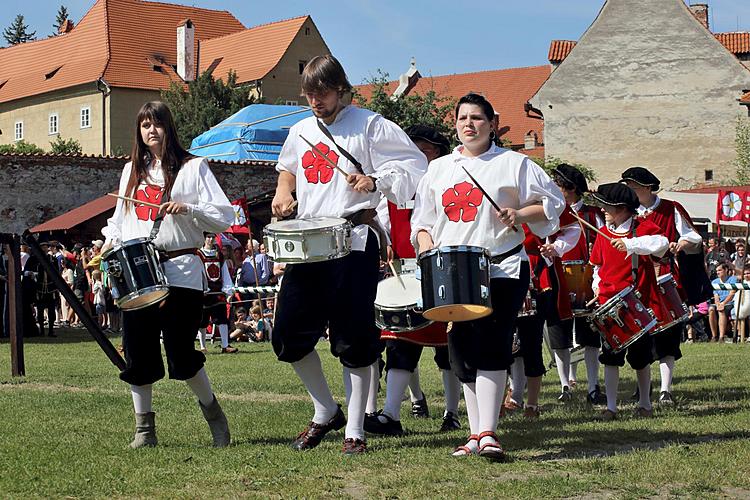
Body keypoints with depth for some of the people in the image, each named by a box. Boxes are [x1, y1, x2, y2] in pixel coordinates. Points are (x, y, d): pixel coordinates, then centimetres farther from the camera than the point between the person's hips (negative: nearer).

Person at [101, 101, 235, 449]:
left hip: (180, 271, -5)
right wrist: (111, 241, 7)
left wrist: (188, 208, -18)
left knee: (181, 352, -6)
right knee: (138, 353, 2)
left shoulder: (192, 167, 3)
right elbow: (121, 218, 26)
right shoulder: (131, 170, 19)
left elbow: (224, 216, -4)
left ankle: (212, 411, 18)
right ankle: (144, 428, 14)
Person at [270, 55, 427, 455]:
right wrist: (283, 193, 12)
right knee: (288, 334, 4)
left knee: (353, 340, -2)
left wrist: (375, 181, -19)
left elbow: (415, 165, -4)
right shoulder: (300, 131, 15)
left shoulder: (369, 125, -3)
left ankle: (354, 430, 9)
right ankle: (325, 412, 22)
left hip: (353, 242, -6)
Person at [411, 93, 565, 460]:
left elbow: (553, 202, 6)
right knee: (462, 351, 5)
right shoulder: (438, 168, 16)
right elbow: (421, 220, 17)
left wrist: (520, 214, -11)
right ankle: (475, 433, 13)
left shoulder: (513, 164, 5)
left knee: (491, 347, -15)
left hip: (502, 268, -4)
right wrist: (427, 247, -2)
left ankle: (487, 433, -16)